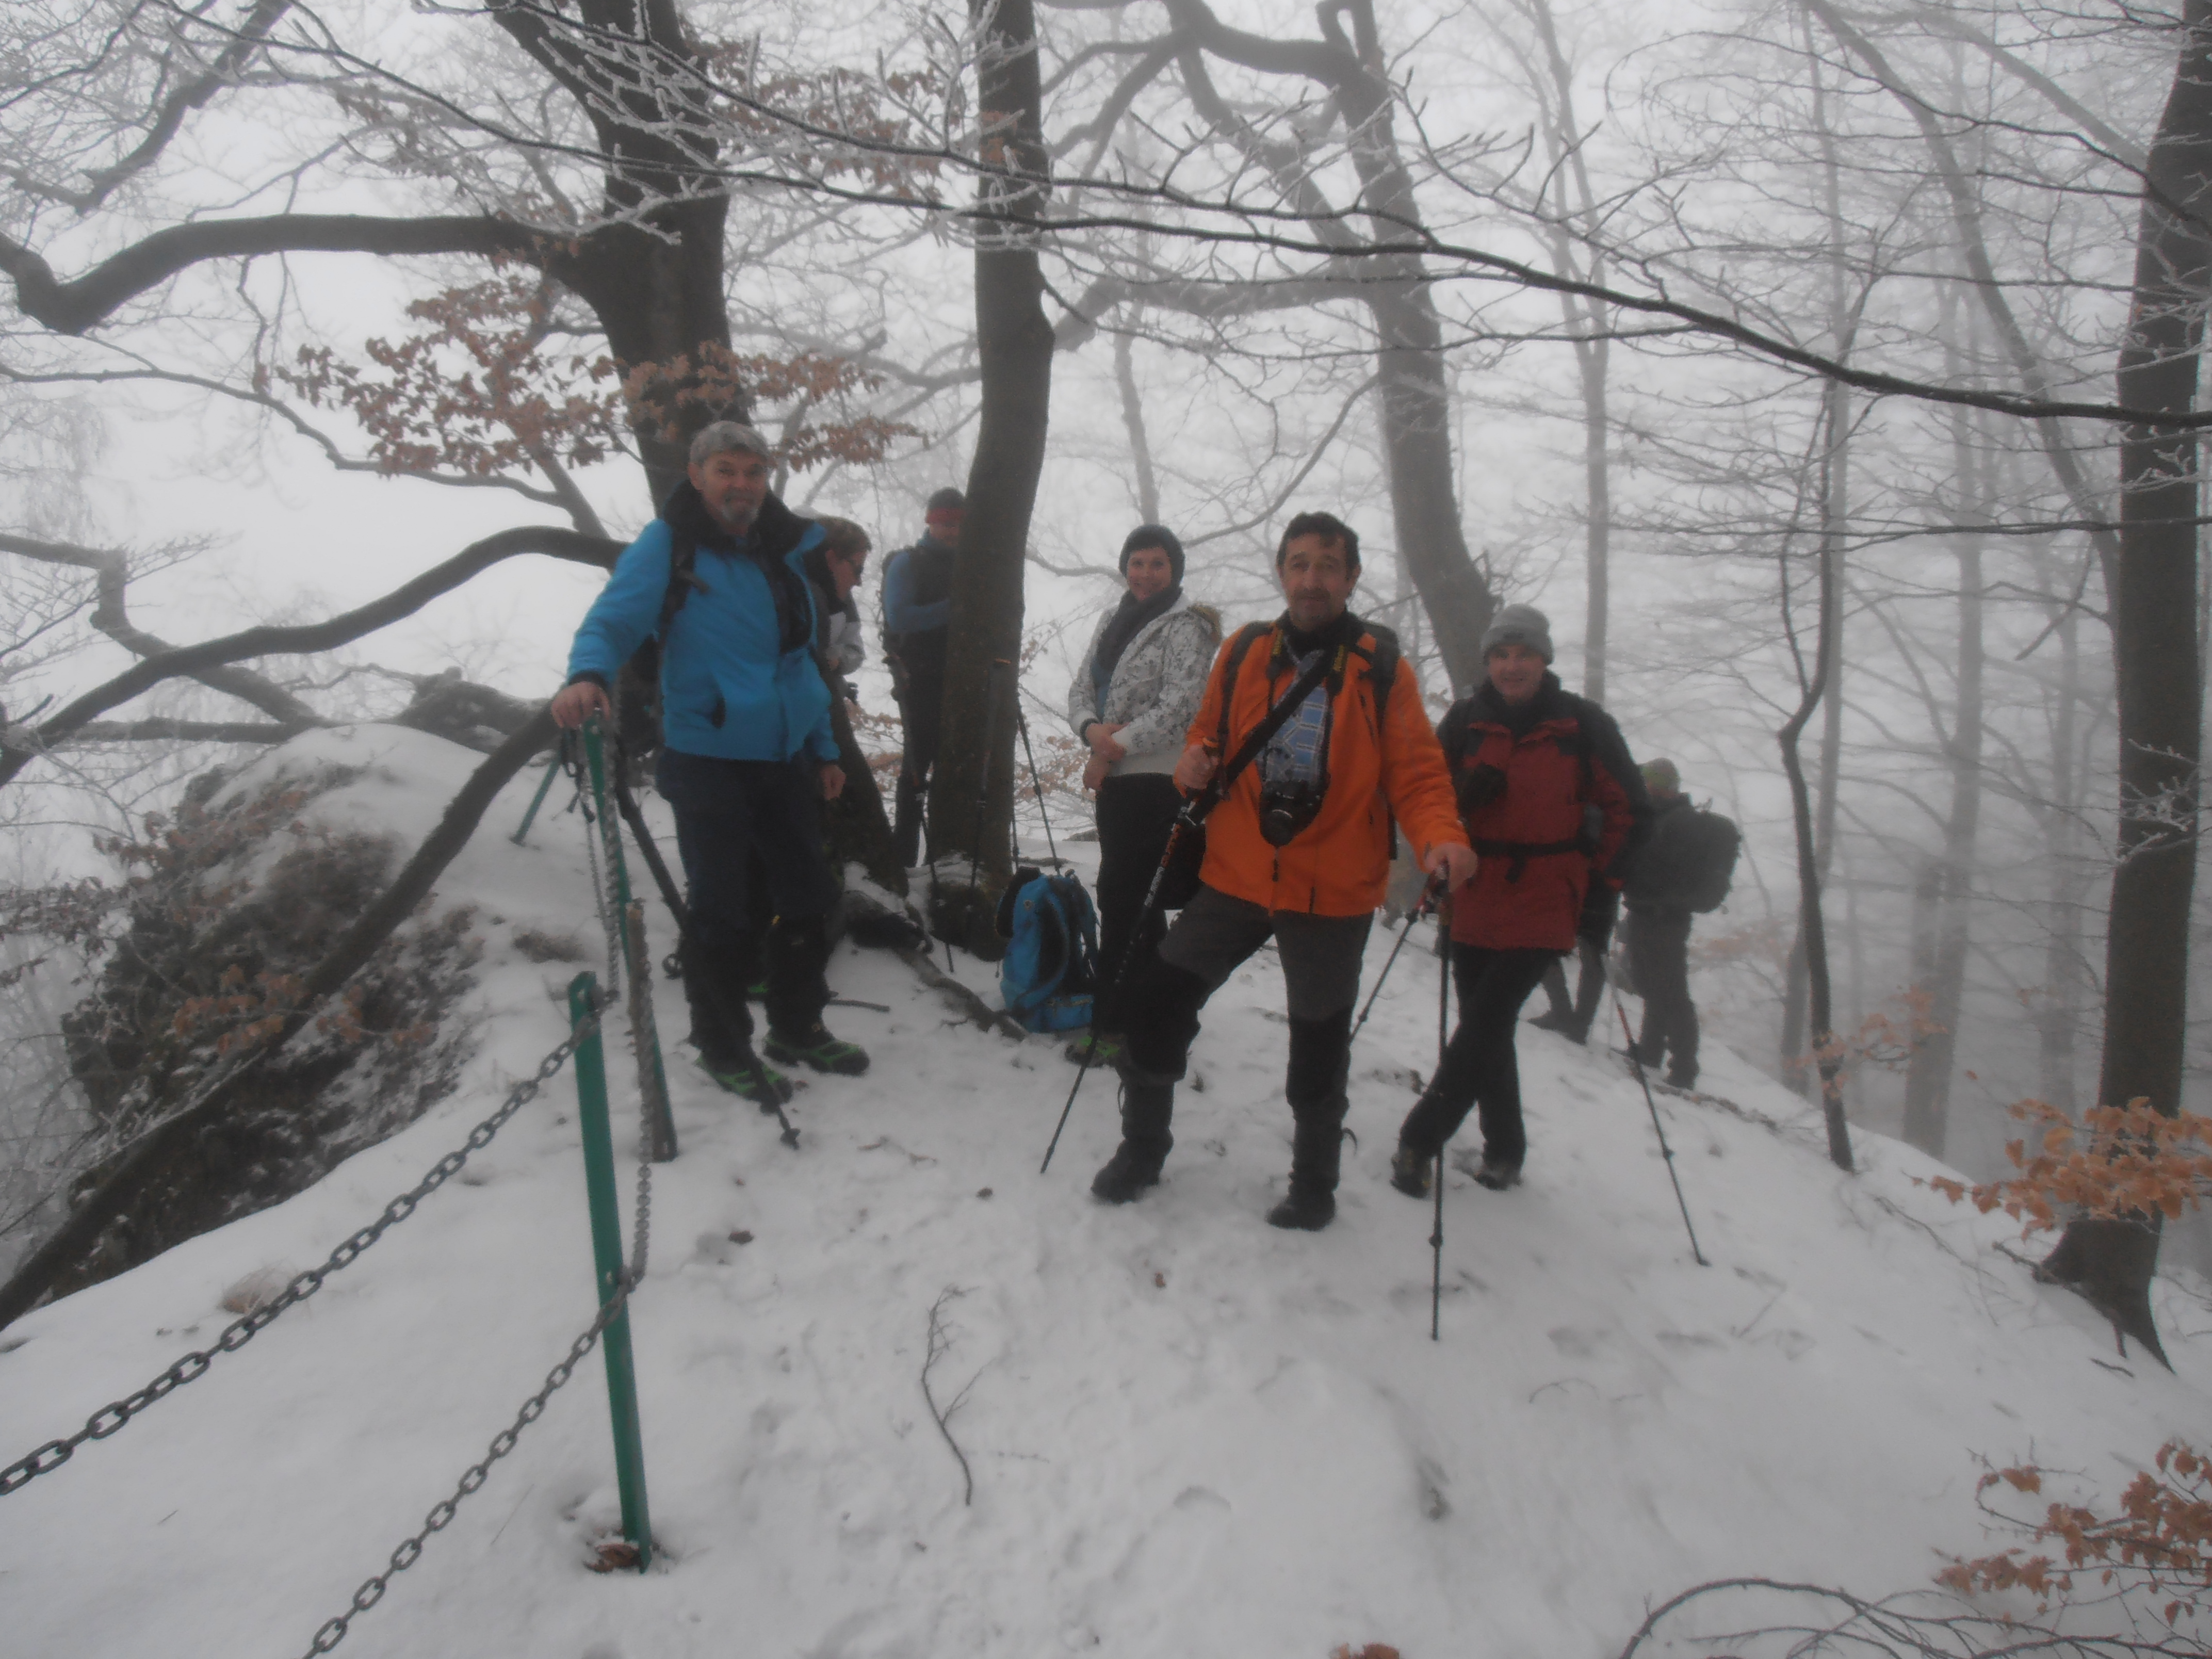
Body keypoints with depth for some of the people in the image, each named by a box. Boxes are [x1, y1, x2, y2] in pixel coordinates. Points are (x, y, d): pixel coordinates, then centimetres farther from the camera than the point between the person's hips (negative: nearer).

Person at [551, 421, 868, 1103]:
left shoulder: (786, 549, 11)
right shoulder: (666, 546, -7)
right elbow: (613, 619, -16)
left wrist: (824, 748, 20)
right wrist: (587, 674, -38)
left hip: (787, 758, 6)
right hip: (708, 760, -6)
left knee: (808, 898, 15)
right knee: (722, 913, 2)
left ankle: (798, 1027, 33)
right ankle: (724, 1048, 19)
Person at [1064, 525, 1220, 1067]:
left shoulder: (1186, 627, -7)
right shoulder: (1112, 622, 16)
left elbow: (1179, 708, -16)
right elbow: (1081, 688, 13)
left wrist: (1113, 749, -14)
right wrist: (1092, 729, -9)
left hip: (1155, 779, -8)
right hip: (1115, 777, 8)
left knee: (1123, 899, -8)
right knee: (1128, 897, 15)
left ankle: (1115, 1024, -1)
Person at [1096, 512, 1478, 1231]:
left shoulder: (1382, 669, -6)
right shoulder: (1243, 653, 2)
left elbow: (1416, 774, -8)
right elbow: (1209, 737, 14)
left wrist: (1441, 837, -27)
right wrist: (1195, 764, -10)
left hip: (1332, 893, -2)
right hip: (1235, 876, 3)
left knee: (1318, 1042, 14)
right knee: (1154, 1005, 2)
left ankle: (1314, 1181, 36)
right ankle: (1142, 1148, 25)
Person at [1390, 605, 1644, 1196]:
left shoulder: (1584, 723, -2)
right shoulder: (1466, 720, 4)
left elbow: (1625, 806, 7)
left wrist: (1593, 877, 4)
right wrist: (1466, 791, -10)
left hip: (1544, 905, -3)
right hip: (1474, 904, 3)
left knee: (1485, 1024, -11)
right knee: (1487, 1028, 9)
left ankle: (1420, 1139, -3)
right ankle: (1504, 1149, 24)